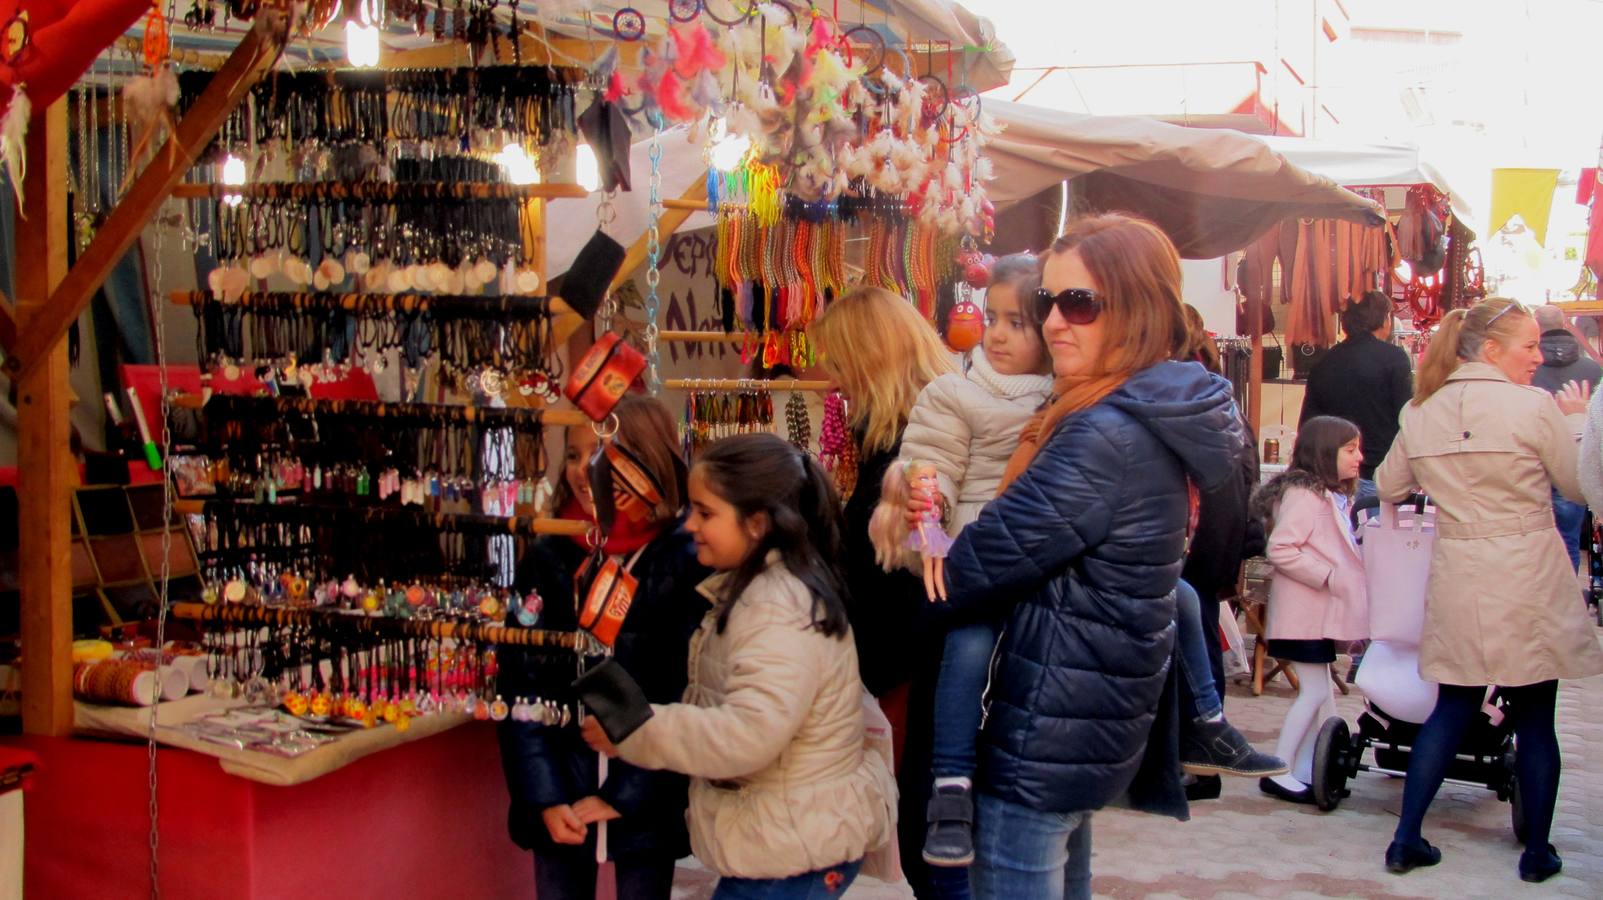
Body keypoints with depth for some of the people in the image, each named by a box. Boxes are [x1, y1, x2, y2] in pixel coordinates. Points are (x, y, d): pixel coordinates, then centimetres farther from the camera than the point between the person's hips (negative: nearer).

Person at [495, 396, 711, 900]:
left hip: (647, 806, -2)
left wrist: (625, 796, -12)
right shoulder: (546, 561, 2)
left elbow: (689, 695, -9)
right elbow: (521, 686, -1)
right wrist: (546, 799, -11)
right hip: (559, 803, 3)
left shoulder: (689, 564, -7)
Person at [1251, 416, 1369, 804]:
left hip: (1321, 611, 10)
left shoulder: (1334, 496, 14)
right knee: (1313, 692, -7)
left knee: (1319, 692, 12)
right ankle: (1280, 772, 0)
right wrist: (1328, 576, -23)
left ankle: (1306, 770, 19)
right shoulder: (1304, 494, -17)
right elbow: (1280, 549, -24)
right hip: (1302, 613, -10)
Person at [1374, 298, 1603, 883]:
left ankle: (1406, 839, 12)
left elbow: (1388, 488, 14)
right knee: (1534, 718, 8)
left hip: (1457, 580, 4)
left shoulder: (1420, 412, 2)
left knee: (1452, 709, 13)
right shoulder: (1535, 407, -12)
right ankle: (1537, 851, 18)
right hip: (1529, 578, -4)